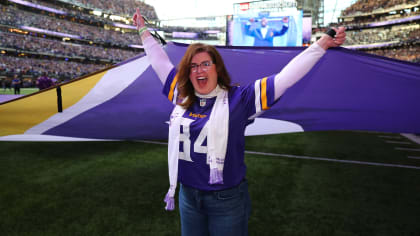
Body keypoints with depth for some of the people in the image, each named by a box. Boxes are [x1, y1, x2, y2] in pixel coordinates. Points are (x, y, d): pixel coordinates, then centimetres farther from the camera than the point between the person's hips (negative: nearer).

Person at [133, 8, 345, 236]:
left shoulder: (238, 98, -10)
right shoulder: (181, 96, 2)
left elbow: (284, 78, -12)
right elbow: (160, 61, 14)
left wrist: (321, 44, -14)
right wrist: (143, 30, 24)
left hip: (227, 199, -4)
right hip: (188, 195, 4)